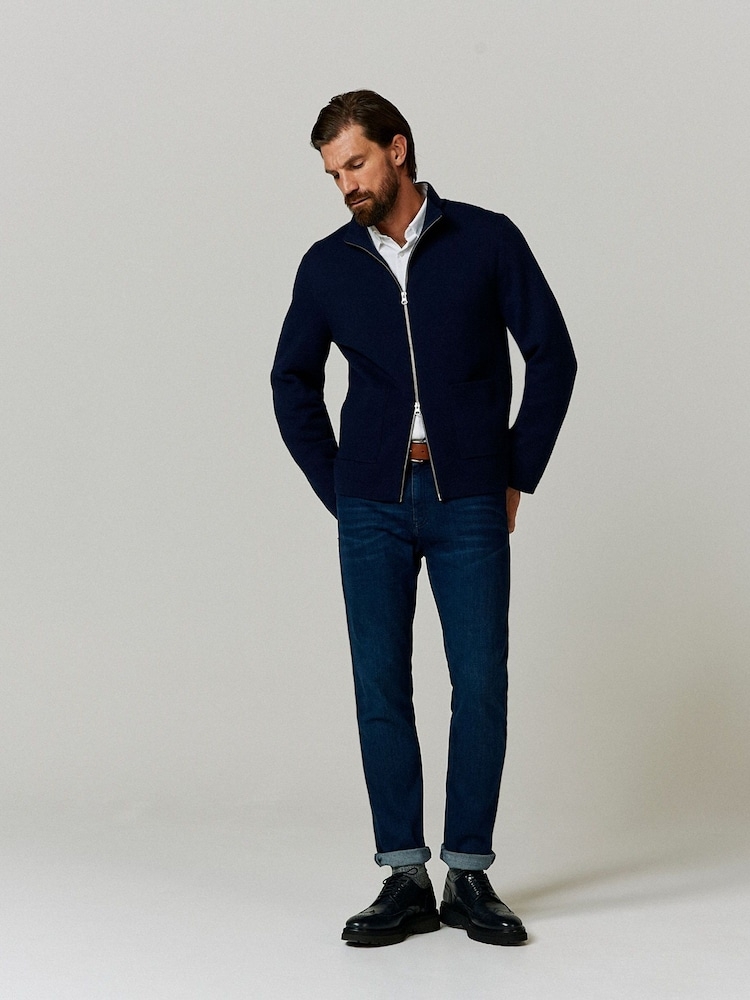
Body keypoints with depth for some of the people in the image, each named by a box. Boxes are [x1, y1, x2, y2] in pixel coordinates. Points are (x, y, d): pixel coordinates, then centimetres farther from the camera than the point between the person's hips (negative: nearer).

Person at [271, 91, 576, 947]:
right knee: (381, 689, 1)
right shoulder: (326, 267, 6)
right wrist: (335, 490, 8)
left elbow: (552, 355, 2)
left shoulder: (486, 241, -1)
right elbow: (293, 384, 15)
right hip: (373, 506, 2)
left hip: (469, 502, -2)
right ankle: (405, 882, 9)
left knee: (481, 685, -2)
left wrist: (518, 475, 0)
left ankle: (469, 876, 10)